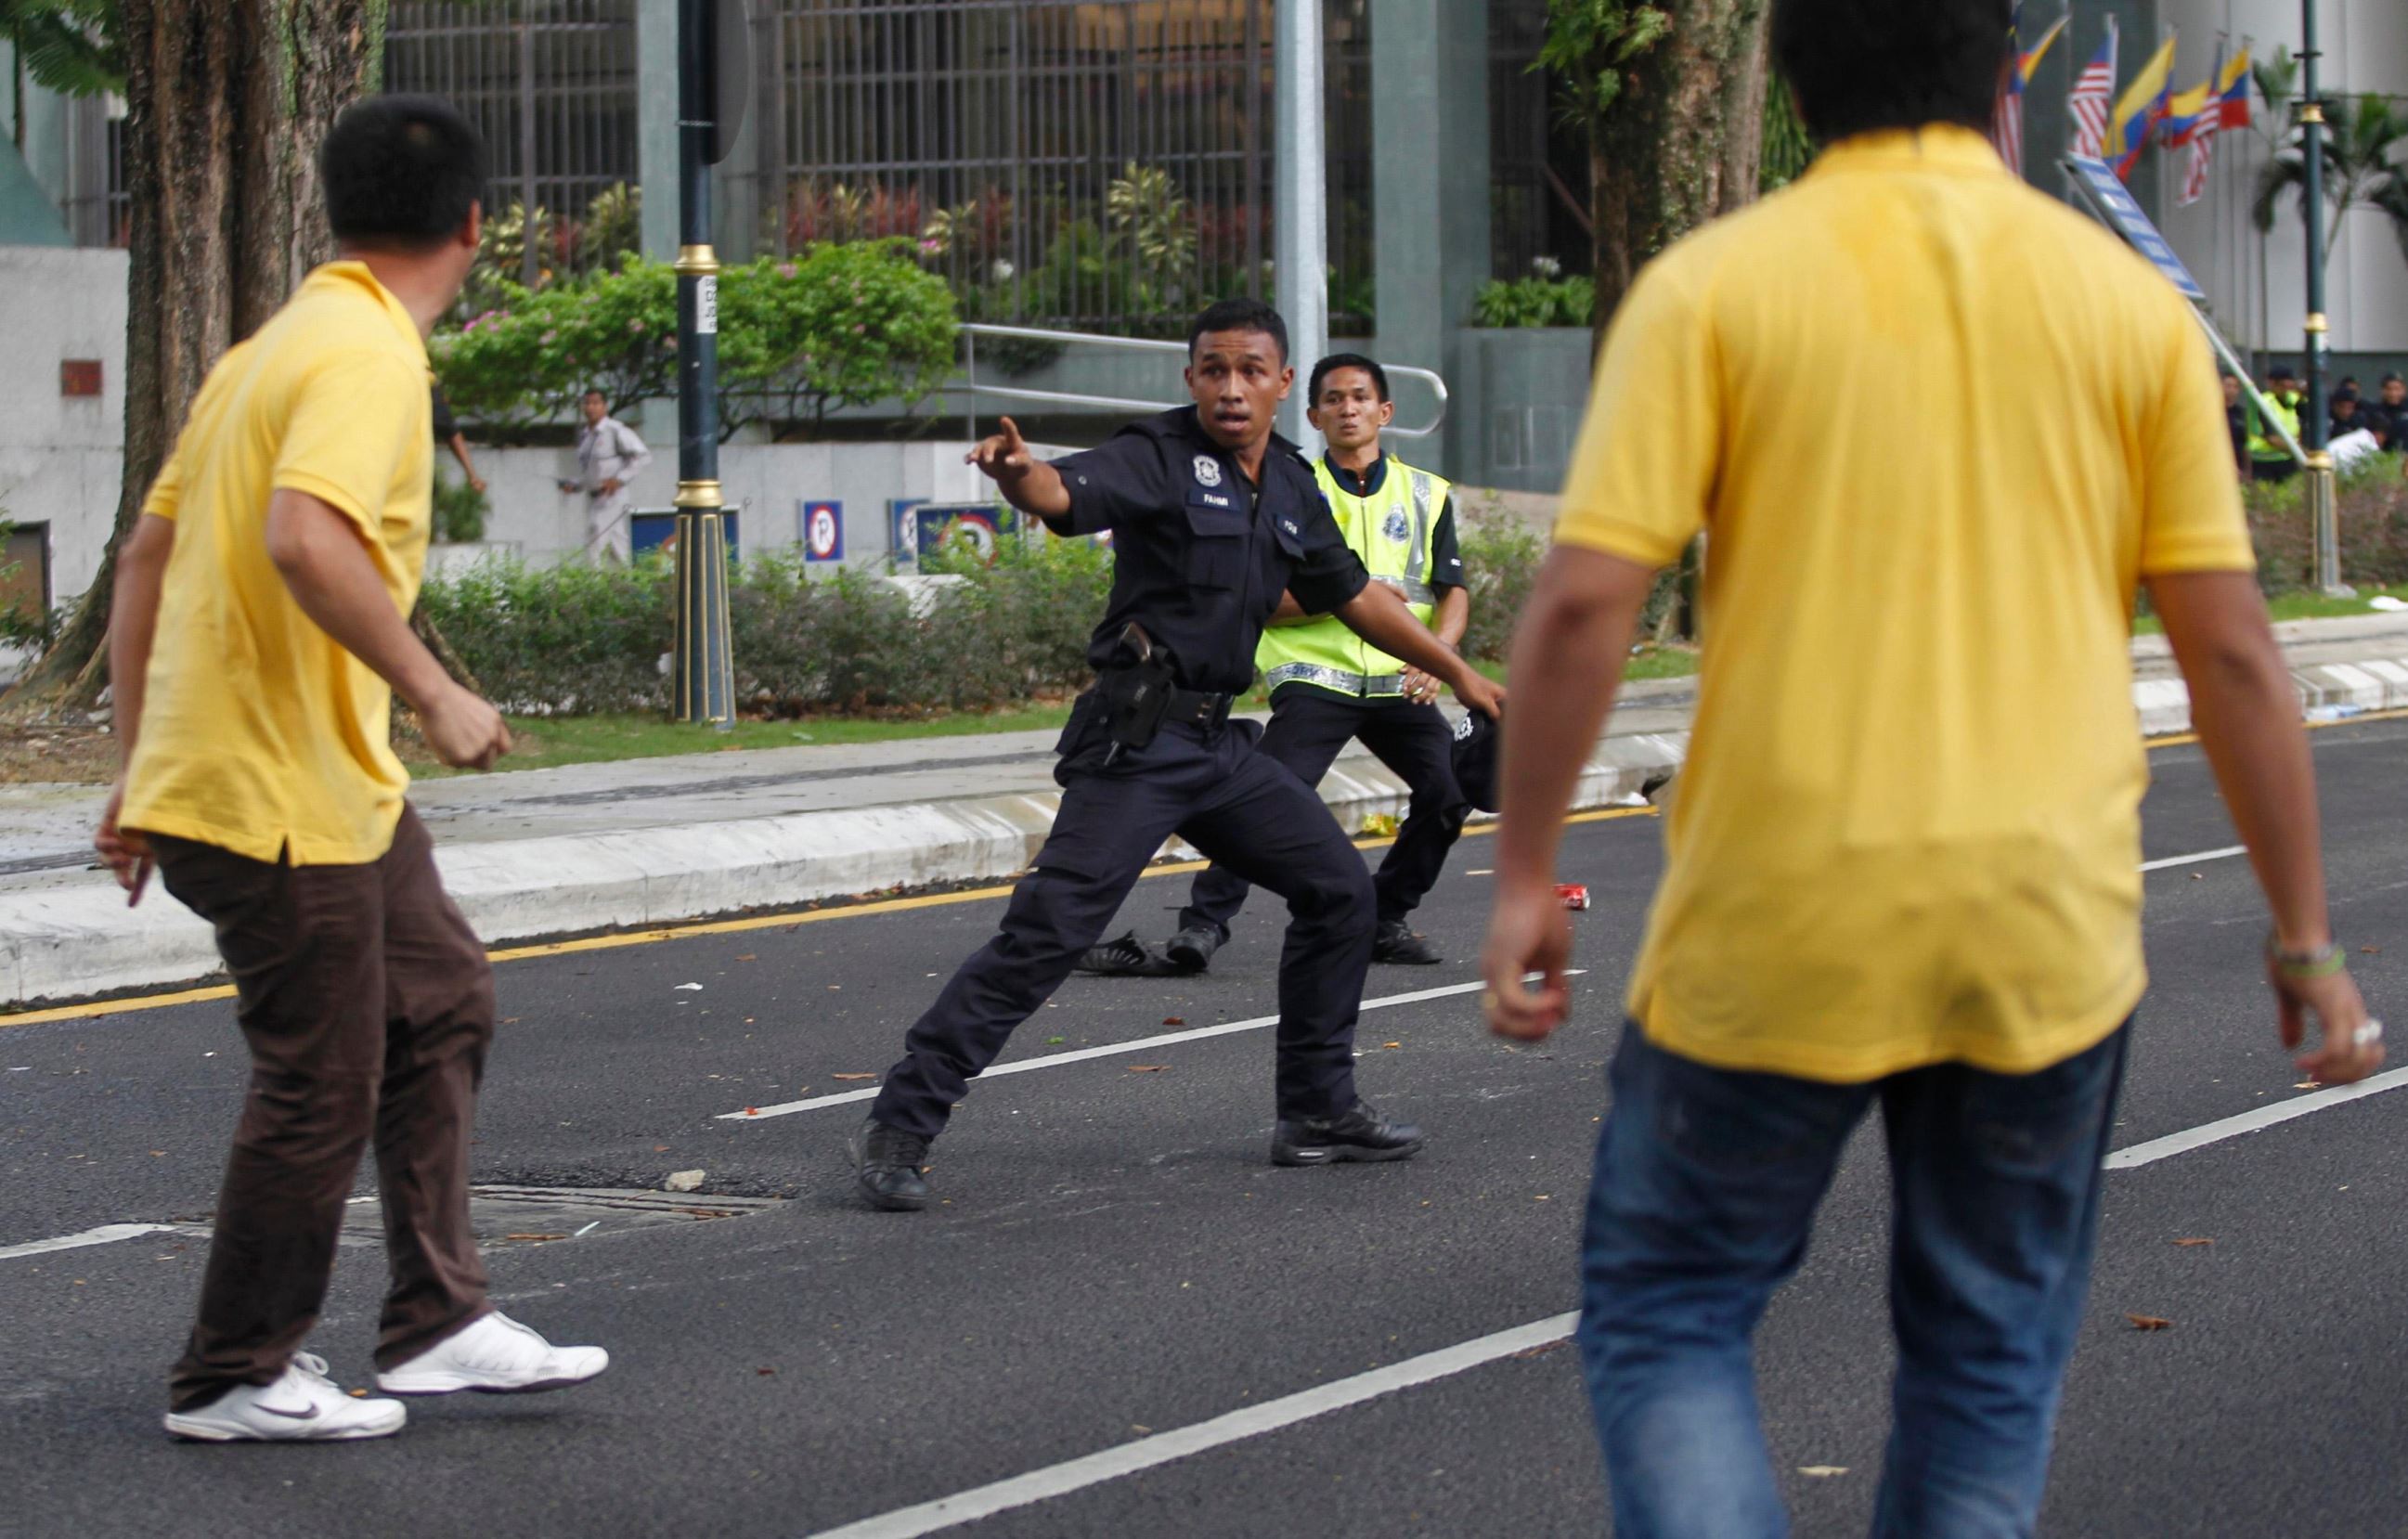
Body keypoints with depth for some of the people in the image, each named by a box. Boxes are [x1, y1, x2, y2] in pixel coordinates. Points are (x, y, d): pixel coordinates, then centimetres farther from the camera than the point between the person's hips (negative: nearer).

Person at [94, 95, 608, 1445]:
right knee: (320, 1087, 0)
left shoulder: (278, 346, 13)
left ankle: (440, 1323, 22)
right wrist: (435, 693, -25)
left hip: (333, 780, 10)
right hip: (279, 799, -10)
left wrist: (142, 766, 18)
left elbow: (148, 553, 16)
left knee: (443, 1004, 17)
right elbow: (305, 538, -33)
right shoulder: (368, 356, -16)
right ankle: (235, 1380, 12)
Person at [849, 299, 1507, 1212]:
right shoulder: (1159, 458, -9)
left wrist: (1456, 671, 32)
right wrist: (1017, 474, -51)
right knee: (1050, 928, -15)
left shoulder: (1291, 487, 14)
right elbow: (1067, 494, -28)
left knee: (1339, 890, 12)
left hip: (1221, 741, 8)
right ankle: (899, 1127, -14)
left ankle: (1317, 1112, 24)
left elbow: (1353, 596, 26)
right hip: (1137, 738, -8)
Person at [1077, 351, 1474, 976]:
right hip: (1315, 676, -3)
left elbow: (1454, 592, 8)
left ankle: (1386, 921, 6)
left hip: (1398, 684, 3)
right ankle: (1201, 929, -19)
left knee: (1451, 788, -14)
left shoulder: (1427, 494, 13)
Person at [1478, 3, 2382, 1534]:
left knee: (1666, 1312, 12)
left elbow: (1583, 604, -10)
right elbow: (2232, 644, 2)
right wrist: (2305, 932, 8)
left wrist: (1528, 876, -1)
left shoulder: (1712, 287, -2)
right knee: (1989, 1362, 15)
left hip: (1780, 925, -2)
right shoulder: (2130, 302, 3)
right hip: (2049, 932, 2)